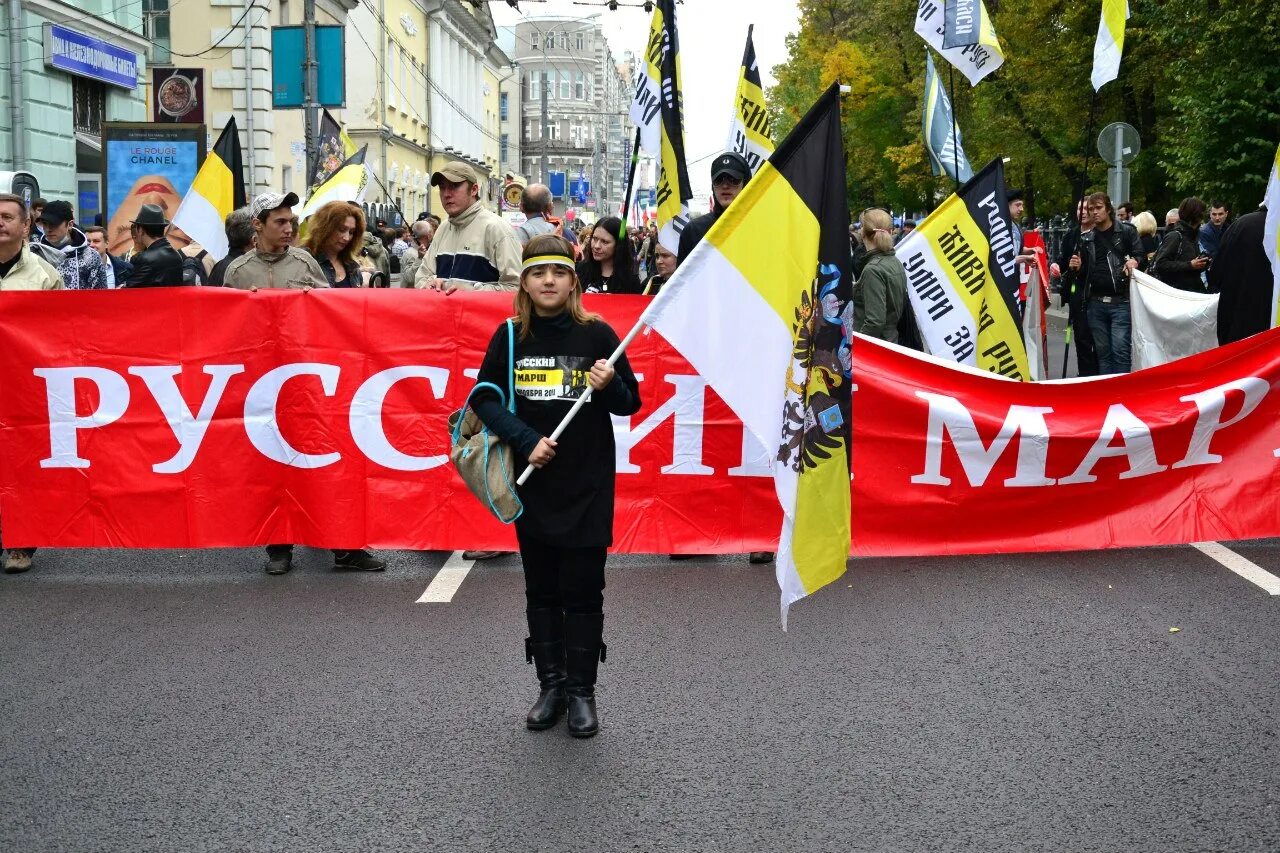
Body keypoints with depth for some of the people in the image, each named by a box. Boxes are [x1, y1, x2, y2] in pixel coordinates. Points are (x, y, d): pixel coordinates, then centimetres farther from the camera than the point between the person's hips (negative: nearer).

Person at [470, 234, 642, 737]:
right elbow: (485, 399, -1)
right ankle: (550, 686, 21)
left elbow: (631, 404, 3)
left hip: (588, 485, -2)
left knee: (582, 591, 3)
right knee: (541, 589, 10)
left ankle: (581, 691, 13)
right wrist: (527, 440, -14)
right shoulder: (510, 337, 1)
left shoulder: (597, 335, -3)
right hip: (533, 483, 2)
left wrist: (609, 385, -19)